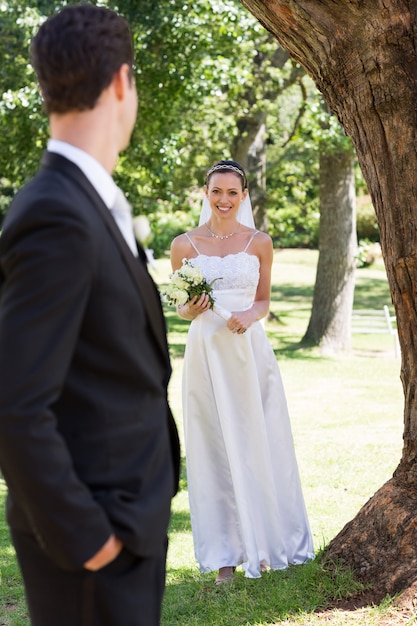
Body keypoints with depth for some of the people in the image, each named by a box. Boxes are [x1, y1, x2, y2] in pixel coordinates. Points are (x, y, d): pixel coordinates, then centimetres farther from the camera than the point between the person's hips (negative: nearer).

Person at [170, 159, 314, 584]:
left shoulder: (259, 242, 4)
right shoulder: (185, 244, 3)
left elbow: (264, 301, 10)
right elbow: (180, 307, 9)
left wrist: (248, 315, -11)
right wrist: (192, 309, -13)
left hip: (250, 351, 0)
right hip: (206, 353, 0)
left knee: (258, 445, 4)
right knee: (215, 449, 3)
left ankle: (264, 541, 21)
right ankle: (226, 553, 11)